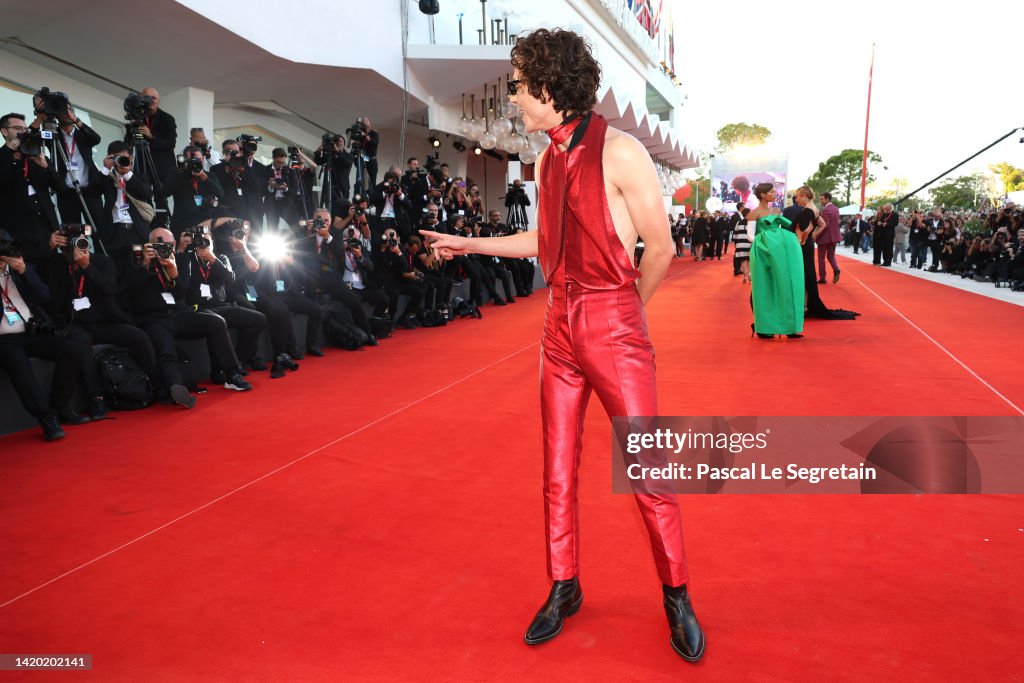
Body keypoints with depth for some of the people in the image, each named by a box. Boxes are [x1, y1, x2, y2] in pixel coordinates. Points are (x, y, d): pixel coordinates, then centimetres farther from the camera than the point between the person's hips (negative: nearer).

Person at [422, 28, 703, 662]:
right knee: (559, 469, 11)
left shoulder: (619, 152, -11)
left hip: (615, 329, -6)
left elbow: (661, 248, -8)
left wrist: (622, 310, 4)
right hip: (560, 326, 6)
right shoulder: (547, 159, 10)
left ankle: (677, 597, 20)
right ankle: (564, 588, 28)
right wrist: (468, 243, 24)